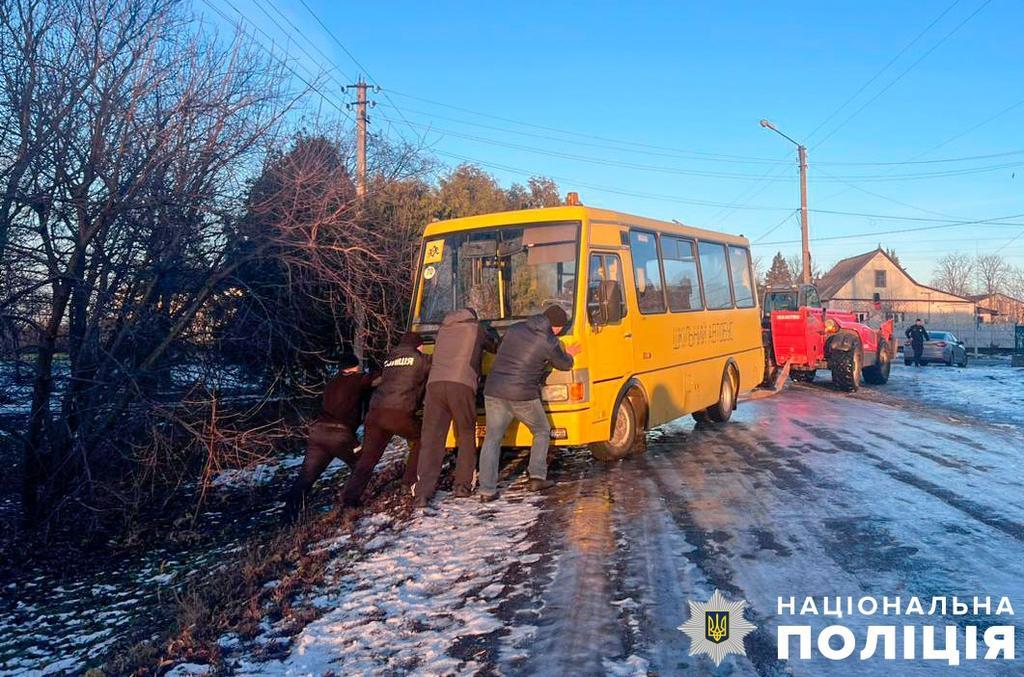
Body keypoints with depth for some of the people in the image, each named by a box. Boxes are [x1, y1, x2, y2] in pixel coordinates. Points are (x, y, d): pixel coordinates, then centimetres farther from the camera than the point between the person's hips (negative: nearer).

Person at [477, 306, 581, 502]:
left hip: (493, 392, 4)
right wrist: (568, 355, 34)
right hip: (523, 396, -4)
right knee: (542, 432, 19)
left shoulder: (516, 329, 12)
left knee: (492, 439, 6)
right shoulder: (549, 342, -5)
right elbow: (564, 365, 9)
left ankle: (487, 490, 1)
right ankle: (537, 477, 13)